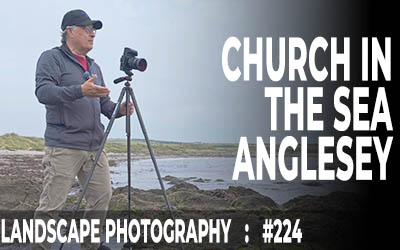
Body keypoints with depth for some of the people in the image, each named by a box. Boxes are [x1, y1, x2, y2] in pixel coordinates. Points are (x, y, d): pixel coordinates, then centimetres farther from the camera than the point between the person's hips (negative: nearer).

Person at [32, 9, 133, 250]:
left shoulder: (94, 66, 22)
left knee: (101, 199, 9)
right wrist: (80, 91, -28)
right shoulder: (52, 59, -2)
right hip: (64, 146, -7)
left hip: (95, 146, 8)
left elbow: (103, 102, 23)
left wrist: (118, 109, 0)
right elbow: (43, 92, -17)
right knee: (51, 205, -9)